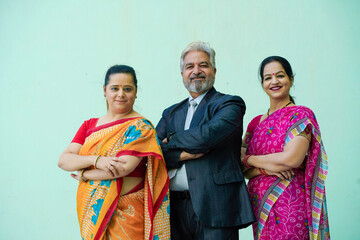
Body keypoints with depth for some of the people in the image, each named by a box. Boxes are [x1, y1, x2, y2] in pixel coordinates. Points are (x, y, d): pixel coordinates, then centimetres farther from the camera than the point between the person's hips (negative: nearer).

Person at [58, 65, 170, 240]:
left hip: (126, 213, -4)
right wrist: (95, 160, -19)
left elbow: (124, 167, -19)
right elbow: (63, 160, 0)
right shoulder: (89, 125, 9)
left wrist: (84, 175, -6)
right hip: (92, 212, 5)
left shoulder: (140, 127, -7)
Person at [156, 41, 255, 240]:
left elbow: (207, 136, -18)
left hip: (214, 208, -4)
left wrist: (172, 141, -1)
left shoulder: (230, 104, 0)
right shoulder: (171, 113, 16)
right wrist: (182, 154, -13)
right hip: (175, 209, 5)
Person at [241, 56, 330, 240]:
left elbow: (292, 159, -18)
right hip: (259, 204, 5)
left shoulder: (300, 115, -5)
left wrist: (249, 159, -6)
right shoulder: (256, 122, 11)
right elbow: (243, 169, 8)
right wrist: (264, 168, -14)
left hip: (289, 203, -5)